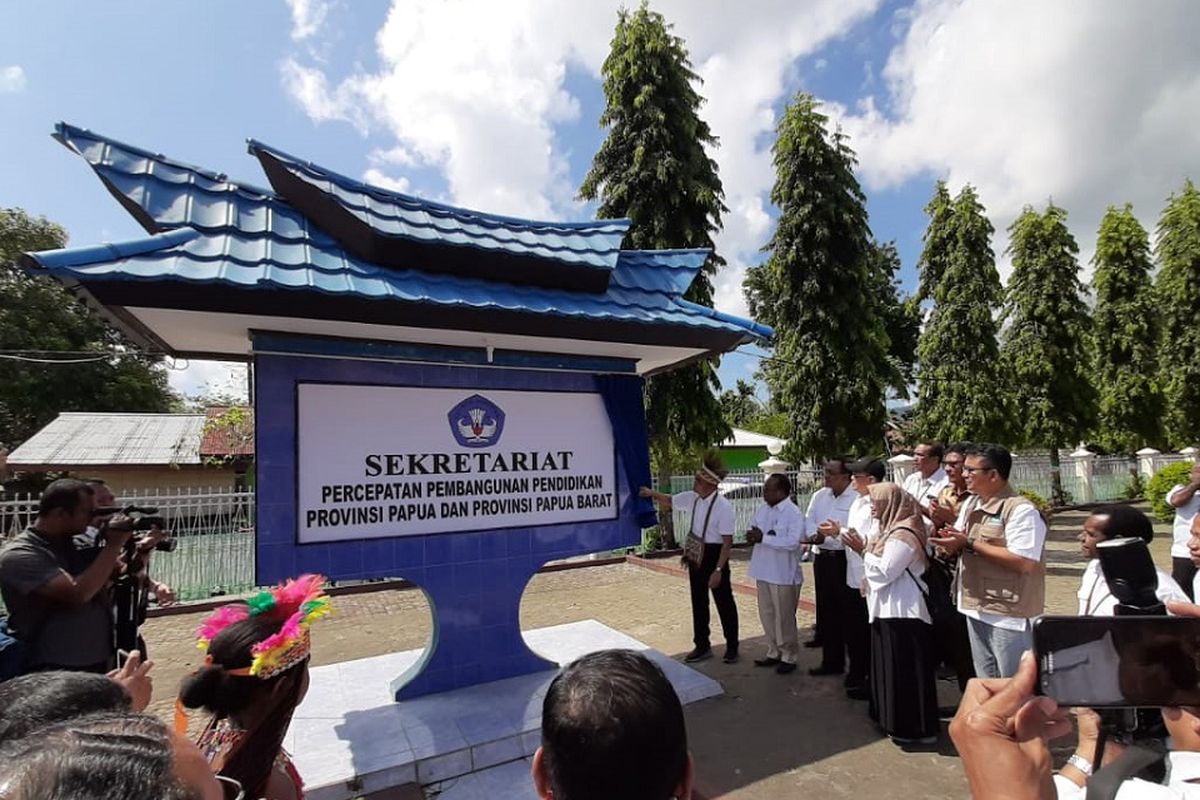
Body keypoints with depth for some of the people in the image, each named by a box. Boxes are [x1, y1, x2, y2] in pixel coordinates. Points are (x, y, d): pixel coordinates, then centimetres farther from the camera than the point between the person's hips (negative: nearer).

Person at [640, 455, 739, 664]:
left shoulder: (723, 507, -23)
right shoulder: (692, 498, -4)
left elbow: (727, 543, -21)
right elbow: (670, 501, 17)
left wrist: (718, 570, -23)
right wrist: (651, 493, 5)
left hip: (714, 556, -6)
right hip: (695, 556, 7)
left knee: (724, 602, 11)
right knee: (698, 601, 17)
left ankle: (731, 647, 31)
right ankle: (702, 646, 34)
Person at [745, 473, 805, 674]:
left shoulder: (794, 514, -17)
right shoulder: (762, 509, 6)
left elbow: (793, 542, -27)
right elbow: (752, 531, 12)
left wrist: (764, 538, -25)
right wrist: (755, 535, -12)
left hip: (783, 574, -7)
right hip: (763, 571, 7)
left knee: (784, 618, 7)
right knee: (767, 615, 17)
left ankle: (788, 656, 23)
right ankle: (774, 652, 32)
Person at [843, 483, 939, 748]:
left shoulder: (902, 535, -20)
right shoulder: (892, 530, 11)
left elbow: (885, 572, -23)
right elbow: (881, 566, 14)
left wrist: (864, 550, -13)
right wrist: (866, 550, 1)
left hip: (902, 611, -10)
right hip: (890, 609, 10)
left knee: (905, 670, 0)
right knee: (892, 668, 18)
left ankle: (913, 728, 13)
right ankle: (897, 721, 31)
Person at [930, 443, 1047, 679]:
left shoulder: (1021, 510, -17)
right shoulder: (970, 504, 9)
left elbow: (1023, 562, -26)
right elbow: (959, 546, 15)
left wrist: (970, 543, -22)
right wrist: (952, 543, -9)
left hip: (1010, 615, -8)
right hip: (976, 609, 8)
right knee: (986, 685, 22)